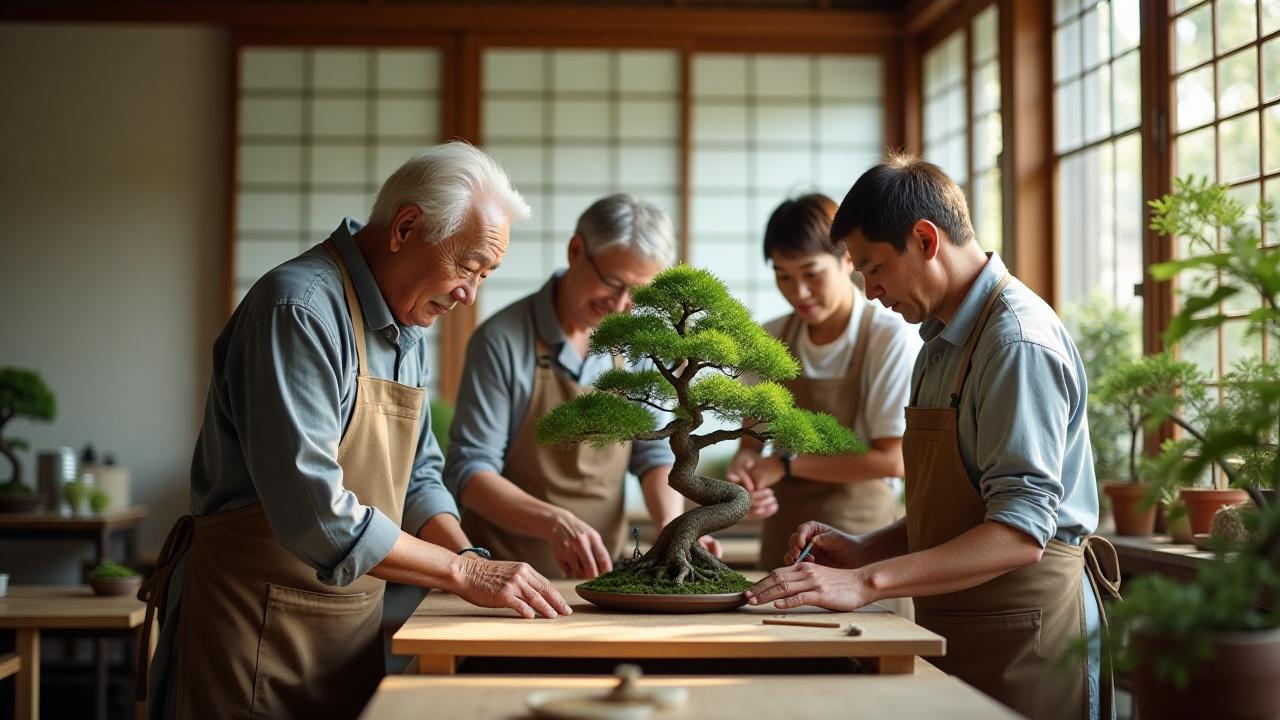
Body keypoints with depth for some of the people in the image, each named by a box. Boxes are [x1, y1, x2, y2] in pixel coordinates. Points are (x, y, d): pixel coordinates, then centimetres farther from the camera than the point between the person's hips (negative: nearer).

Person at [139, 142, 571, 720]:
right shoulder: (298, 309, -21)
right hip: (255, 623, -8)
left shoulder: (408, 329, 10)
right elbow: (315, 514, -28)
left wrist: (469, 558, -4)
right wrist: (464, 572, -21)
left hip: (353, 622, 8)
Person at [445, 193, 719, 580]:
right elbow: (468, 472, -10)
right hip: (505, 574, -4)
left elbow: (654, 452, 11)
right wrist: (555, 522, -25)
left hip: (598, 574, 4)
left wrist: (670, 529, -9)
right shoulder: (501, 340, -9)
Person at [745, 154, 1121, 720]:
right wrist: (865, 551, 4)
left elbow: (1020, 533, -25)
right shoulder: (942, 343, 14)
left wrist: (867, 583, -27)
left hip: (1022, 630, -9)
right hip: (955, 631, 9)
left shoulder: (1019, 341, -17)